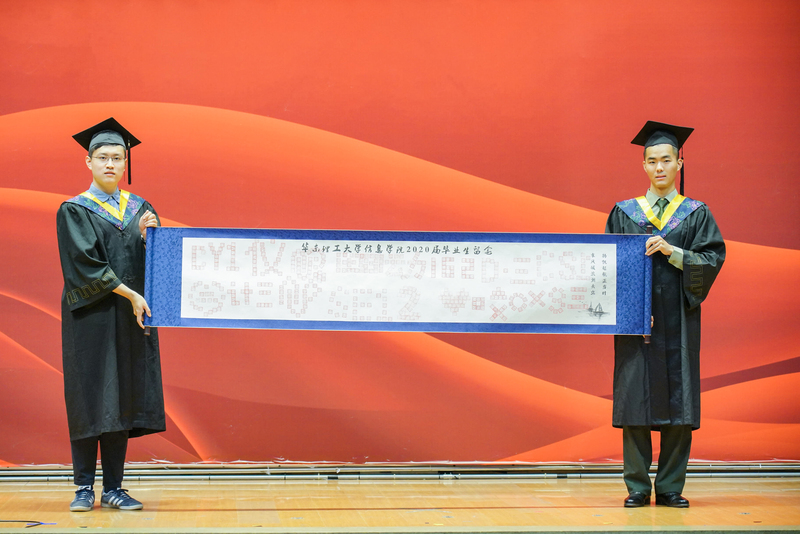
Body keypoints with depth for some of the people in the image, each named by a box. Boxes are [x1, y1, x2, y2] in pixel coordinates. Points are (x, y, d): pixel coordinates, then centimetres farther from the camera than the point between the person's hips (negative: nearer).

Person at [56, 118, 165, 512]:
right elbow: (85, 263, -12)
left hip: (131, 316, 4)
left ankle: (113, 487, 7)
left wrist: (147, 238, -13)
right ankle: (84, 487, 4)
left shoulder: (140, 210, 12)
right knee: (89, 399, -3)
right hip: (90, 317, -3)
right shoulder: (73, 211, 0)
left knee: (123, 398, 3)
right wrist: (129, 294, -17)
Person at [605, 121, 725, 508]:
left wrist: (671, 251, -15)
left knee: (677, 402, -1)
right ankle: (637, 487, 4)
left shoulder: (697, 215, 9)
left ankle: (670, 487, 6)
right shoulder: (623, 214, 10)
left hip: (678, 322, 0)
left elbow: (713, 259, -1)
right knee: (635, 401, -3)